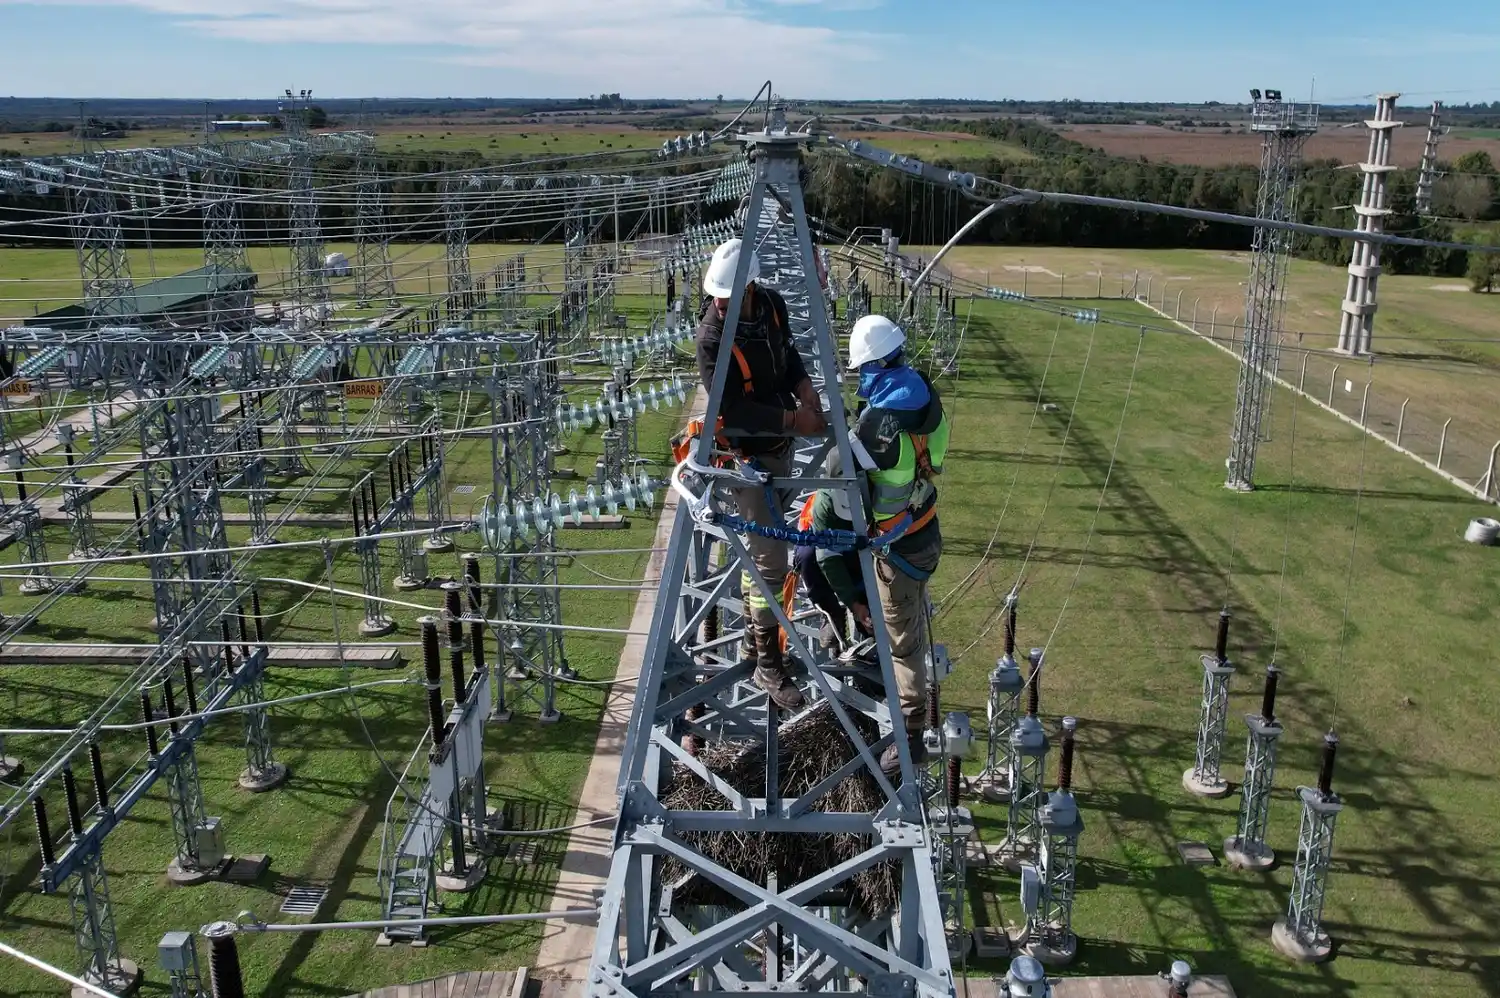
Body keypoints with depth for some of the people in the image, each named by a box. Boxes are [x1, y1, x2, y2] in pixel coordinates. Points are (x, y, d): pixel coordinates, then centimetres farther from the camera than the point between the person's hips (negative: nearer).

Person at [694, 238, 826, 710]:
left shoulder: (772, 305, -4)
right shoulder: (711, 336, -24)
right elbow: (732, 408, -26)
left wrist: (803, 386, -4)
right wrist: (792, 420, -25)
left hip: (780, 445, 7)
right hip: (745, 451, -7)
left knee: (759, 544, 21)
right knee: (769, 558, -9)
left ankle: (755, 633, 40)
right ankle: (768, 666, 1)